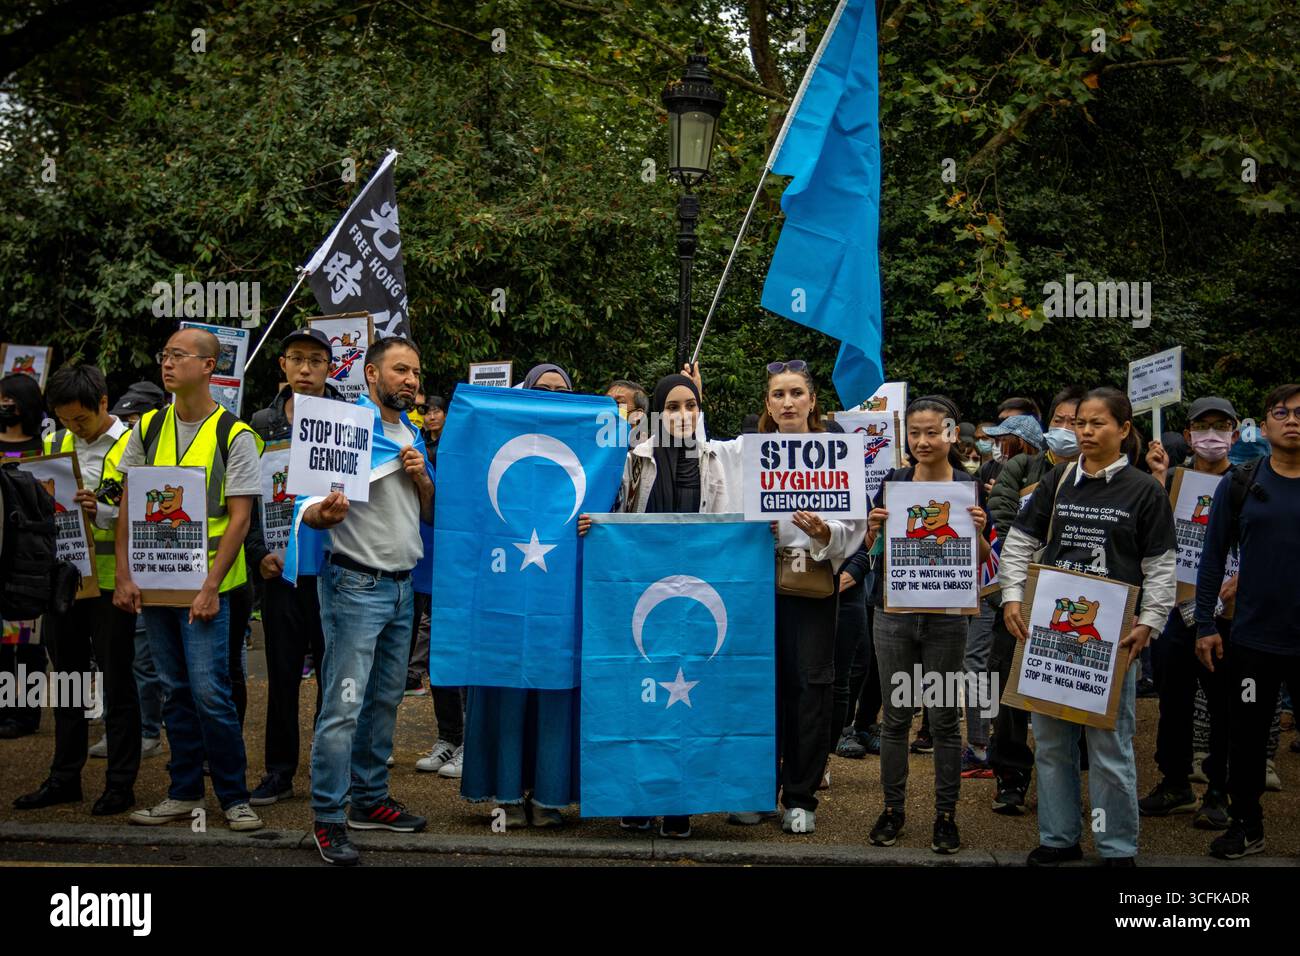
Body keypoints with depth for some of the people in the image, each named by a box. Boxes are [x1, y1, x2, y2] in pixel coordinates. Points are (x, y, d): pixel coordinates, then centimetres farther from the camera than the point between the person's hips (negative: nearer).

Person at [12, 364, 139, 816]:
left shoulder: (131, 447, -8)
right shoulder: (55, 444, 9)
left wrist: (102, 512, -25)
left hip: (110, 581, -6)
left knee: (117, 682, 2)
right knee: (67, 678, 14)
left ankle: (121, 783, 11)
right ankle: (64, 778, 25)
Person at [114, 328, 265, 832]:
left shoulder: (234, 435, -6)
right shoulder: (148, 428, 8)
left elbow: (239, 518, -8)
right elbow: (128, 506, 10)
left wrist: (210, 587, -14)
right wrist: (124, 576, 1)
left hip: (204, 584, -5)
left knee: (209, 692, -8)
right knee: (175, 693, 11)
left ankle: (234, 797, 5)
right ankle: (184, 792, 22)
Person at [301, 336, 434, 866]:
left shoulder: (412, 436, 14)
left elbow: (430, 515, 17)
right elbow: (311, 512, -14)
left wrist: (421, 476, -2)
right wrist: (324, 514, -37)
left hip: (401, 586, 8)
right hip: (357, 584, -8)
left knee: (386, 698, 13)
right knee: (344, 705, -8)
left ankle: (369, 798, 24)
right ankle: (328, 818, -1)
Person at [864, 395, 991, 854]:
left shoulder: (969, 488, -2)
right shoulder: (893, 482, 2)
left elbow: (982, 561, 1)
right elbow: (873, 551, 7)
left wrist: (979, 531, -19)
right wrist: (873, 529, -14)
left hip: (946, 616, -2)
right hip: (894, 613, 2)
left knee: (945, 720, 5)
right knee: (895, 716, 8)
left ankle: (946, 815, 16)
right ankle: (893, 808, 20)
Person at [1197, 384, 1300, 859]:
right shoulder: (1239, 486, 2)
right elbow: (1213, 556, 3)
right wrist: (1205, 625, -1)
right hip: (1253, 638, 1)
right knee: (1247, 736, 9)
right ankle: (1246, 826, 24)